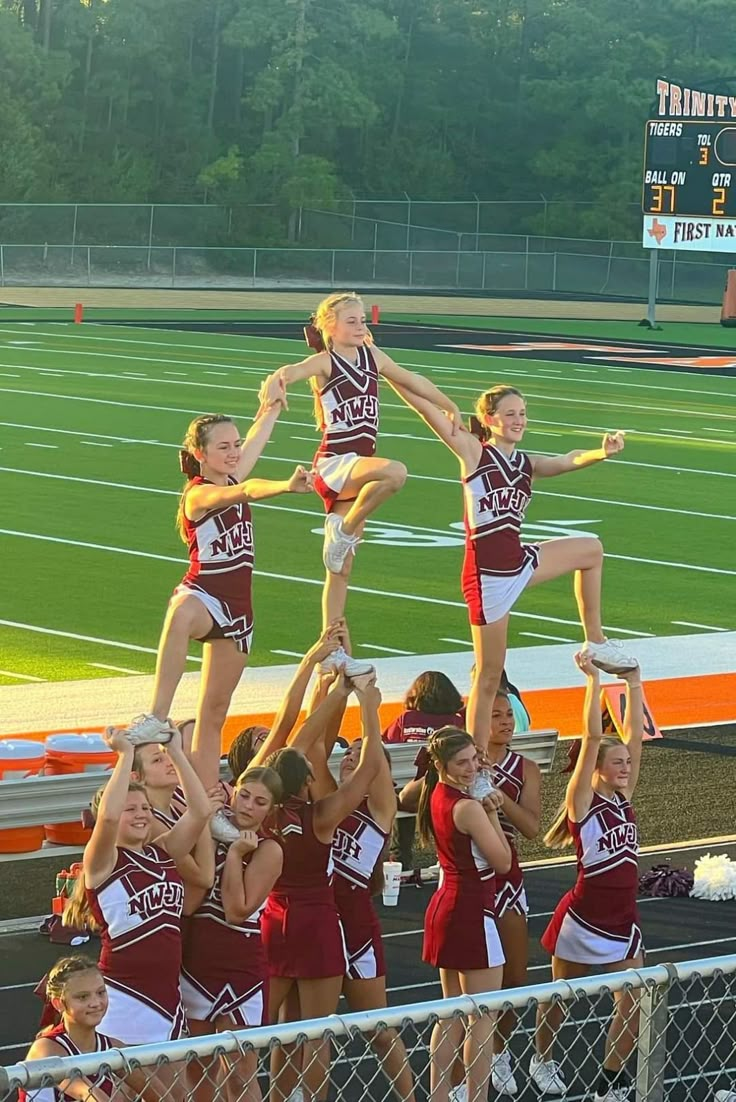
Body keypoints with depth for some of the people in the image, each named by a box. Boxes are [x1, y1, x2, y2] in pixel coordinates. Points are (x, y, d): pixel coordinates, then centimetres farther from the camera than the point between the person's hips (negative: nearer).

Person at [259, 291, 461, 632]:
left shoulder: (372, 356, 12)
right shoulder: (325, 362, -7)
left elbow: (413, 381, 26)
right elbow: (296, 370, -29)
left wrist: (450, 408, 36)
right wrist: (276, 380, -52)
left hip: (359, 464, 7)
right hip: (335, 461, -7)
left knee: (342, 568, 8)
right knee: (394, 472, -36)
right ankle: (343, 529, -15)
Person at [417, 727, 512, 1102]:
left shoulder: (436, 796, 4)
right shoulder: (468, 807, -19)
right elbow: (502, 862, -14)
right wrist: (492, 814, -7)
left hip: (445, 905, 9)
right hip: (471, 910, -9)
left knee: (452, 1014, 16)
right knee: (482, 1018, -3)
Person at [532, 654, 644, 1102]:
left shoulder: (624, 797, 3)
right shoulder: (583, 801, -12)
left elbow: (634, 734, -1)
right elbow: (593, 737, -21)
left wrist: (633, 681, -3)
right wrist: (594, 680, -23)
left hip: (623, 921, 5)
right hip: (582, 919, -5)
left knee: (634, 1003, -5)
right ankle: (544, 1060, 38)